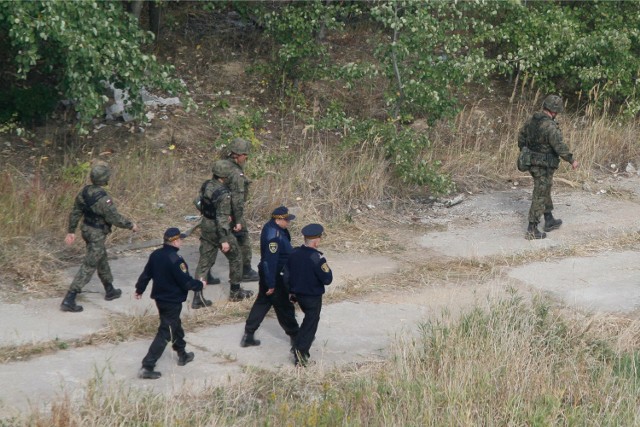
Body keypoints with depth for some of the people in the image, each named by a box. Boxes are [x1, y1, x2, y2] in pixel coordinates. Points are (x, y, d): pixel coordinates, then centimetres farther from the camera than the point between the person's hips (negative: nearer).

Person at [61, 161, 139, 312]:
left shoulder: (85, 192, -3)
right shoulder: (103, 198, -28)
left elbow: (75, 213, 5)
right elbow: (114, 218, -22)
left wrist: (71, 231, 15)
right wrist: (131, 225, -6)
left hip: (86, 230, 9)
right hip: (97, 235, -9)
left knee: (102, 260, 26)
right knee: (88, 267, -2)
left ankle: (110, 290, 44)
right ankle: (68, 300, -4)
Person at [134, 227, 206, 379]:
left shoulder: (155, 254, -1)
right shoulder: (175, 260, -26)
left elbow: (146, 274, 9)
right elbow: (186, 281, -22)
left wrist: (139, 289, 24)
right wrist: (200, 285, -3)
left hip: (159, 297, 9)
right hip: (172, 301, -9)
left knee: (175, 326, 26)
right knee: (165, 334, -4)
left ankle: (182, 355, 43)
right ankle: (147, 367, -7)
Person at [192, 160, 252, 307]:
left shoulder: (206, 185, -2)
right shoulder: (223, 193, -25)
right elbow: (222, 218, -27)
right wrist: (224, 240, -24)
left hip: (205, 227, 7)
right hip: (219, 229, -7)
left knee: (204, 261, 10)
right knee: (235, 257, 15)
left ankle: (198, 297, 4)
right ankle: (235, 291, 25)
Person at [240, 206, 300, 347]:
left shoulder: (271, 228, 3)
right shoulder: (273, 236, -29)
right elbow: (270, 261, -28)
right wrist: (271, 284, -24)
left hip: (267, 274, 10)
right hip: (275, 277, -10)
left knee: (262, 303, 15)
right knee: (284, 307, 7)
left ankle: (248, 335, 18)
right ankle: (295, 336, 23)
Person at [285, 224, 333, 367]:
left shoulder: (294, 253, -6)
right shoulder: (317, 257, -25)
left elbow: (287, 276, 3)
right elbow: (327, 279, -23)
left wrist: (291, 292, 17)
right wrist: (327, 269, -4)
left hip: (298, 294, 7)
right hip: (313, 297, -6)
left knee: (309, 319, 28)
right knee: (311, 324, 6)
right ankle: (300, 352, -5)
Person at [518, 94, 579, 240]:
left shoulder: (532, 120, 3)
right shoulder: (550, 126, -24)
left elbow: (522, 135, 16)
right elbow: (559, 146, -25)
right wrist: (572, 160, -13)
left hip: (532, 162, 9)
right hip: (544, 166, -9)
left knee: (545, 191, 24)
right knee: (539, 196, -2)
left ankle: (549, 221, 37)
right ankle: (532, 230, 0)